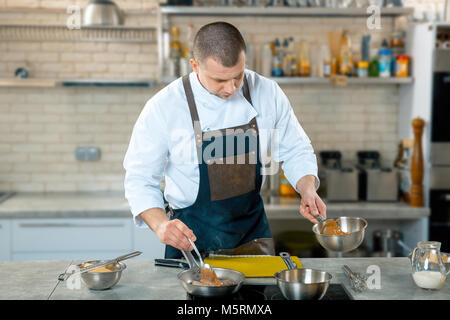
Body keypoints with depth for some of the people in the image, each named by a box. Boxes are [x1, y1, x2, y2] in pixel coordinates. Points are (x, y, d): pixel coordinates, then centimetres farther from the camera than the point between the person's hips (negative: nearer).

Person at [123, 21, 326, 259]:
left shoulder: (267, 93, -9)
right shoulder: (163, 108, -18)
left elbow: (296, 152, 4)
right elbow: (140, 179, -11)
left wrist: (307, 190, -15)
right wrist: (160, 224, -28)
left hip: (251, 232, 3)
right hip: (191, 238, -3)